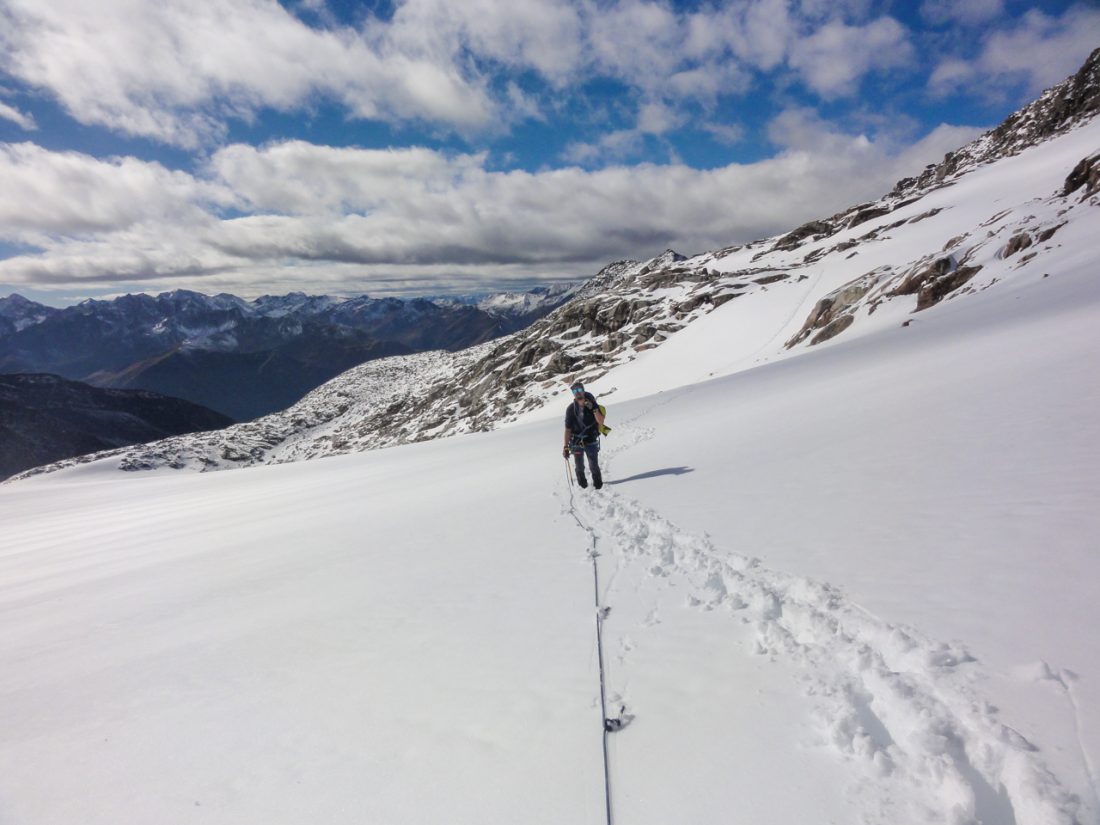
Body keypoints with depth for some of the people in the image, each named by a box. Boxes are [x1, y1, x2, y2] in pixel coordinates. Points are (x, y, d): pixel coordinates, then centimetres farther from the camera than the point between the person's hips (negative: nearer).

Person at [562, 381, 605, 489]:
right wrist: (566, 447, -3)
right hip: (576, 443, 1)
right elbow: (568, 429, -1)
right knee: (579, 468, 8)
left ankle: (598, 483, 21)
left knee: (594, 467, -2)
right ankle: (583, 485, 29)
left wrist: (593, 409, -25)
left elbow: (601, 422, -13)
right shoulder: (571, 409, -3)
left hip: (591, 441, -1)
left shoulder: (593, 405, -3)